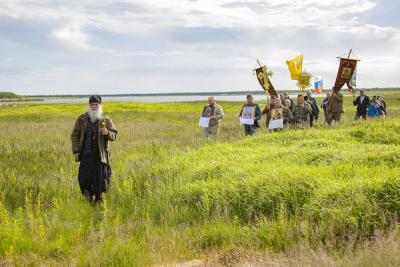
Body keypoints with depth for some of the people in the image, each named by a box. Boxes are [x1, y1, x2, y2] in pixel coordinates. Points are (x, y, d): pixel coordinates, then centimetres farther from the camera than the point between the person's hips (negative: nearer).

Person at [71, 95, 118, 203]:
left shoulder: (106, 119, 4)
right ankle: (88, 198, 22)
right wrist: (76, 151, 0)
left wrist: (107, 133, -19)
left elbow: (114, 135, 4)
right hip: (86, 154, 1)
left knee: (99, 179, 0)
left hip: (100, 155, 0)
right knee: (85, 178, -1)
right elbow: (75, 135, 8)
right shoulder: (82, 119, 5)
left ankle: (98, 200, 14)